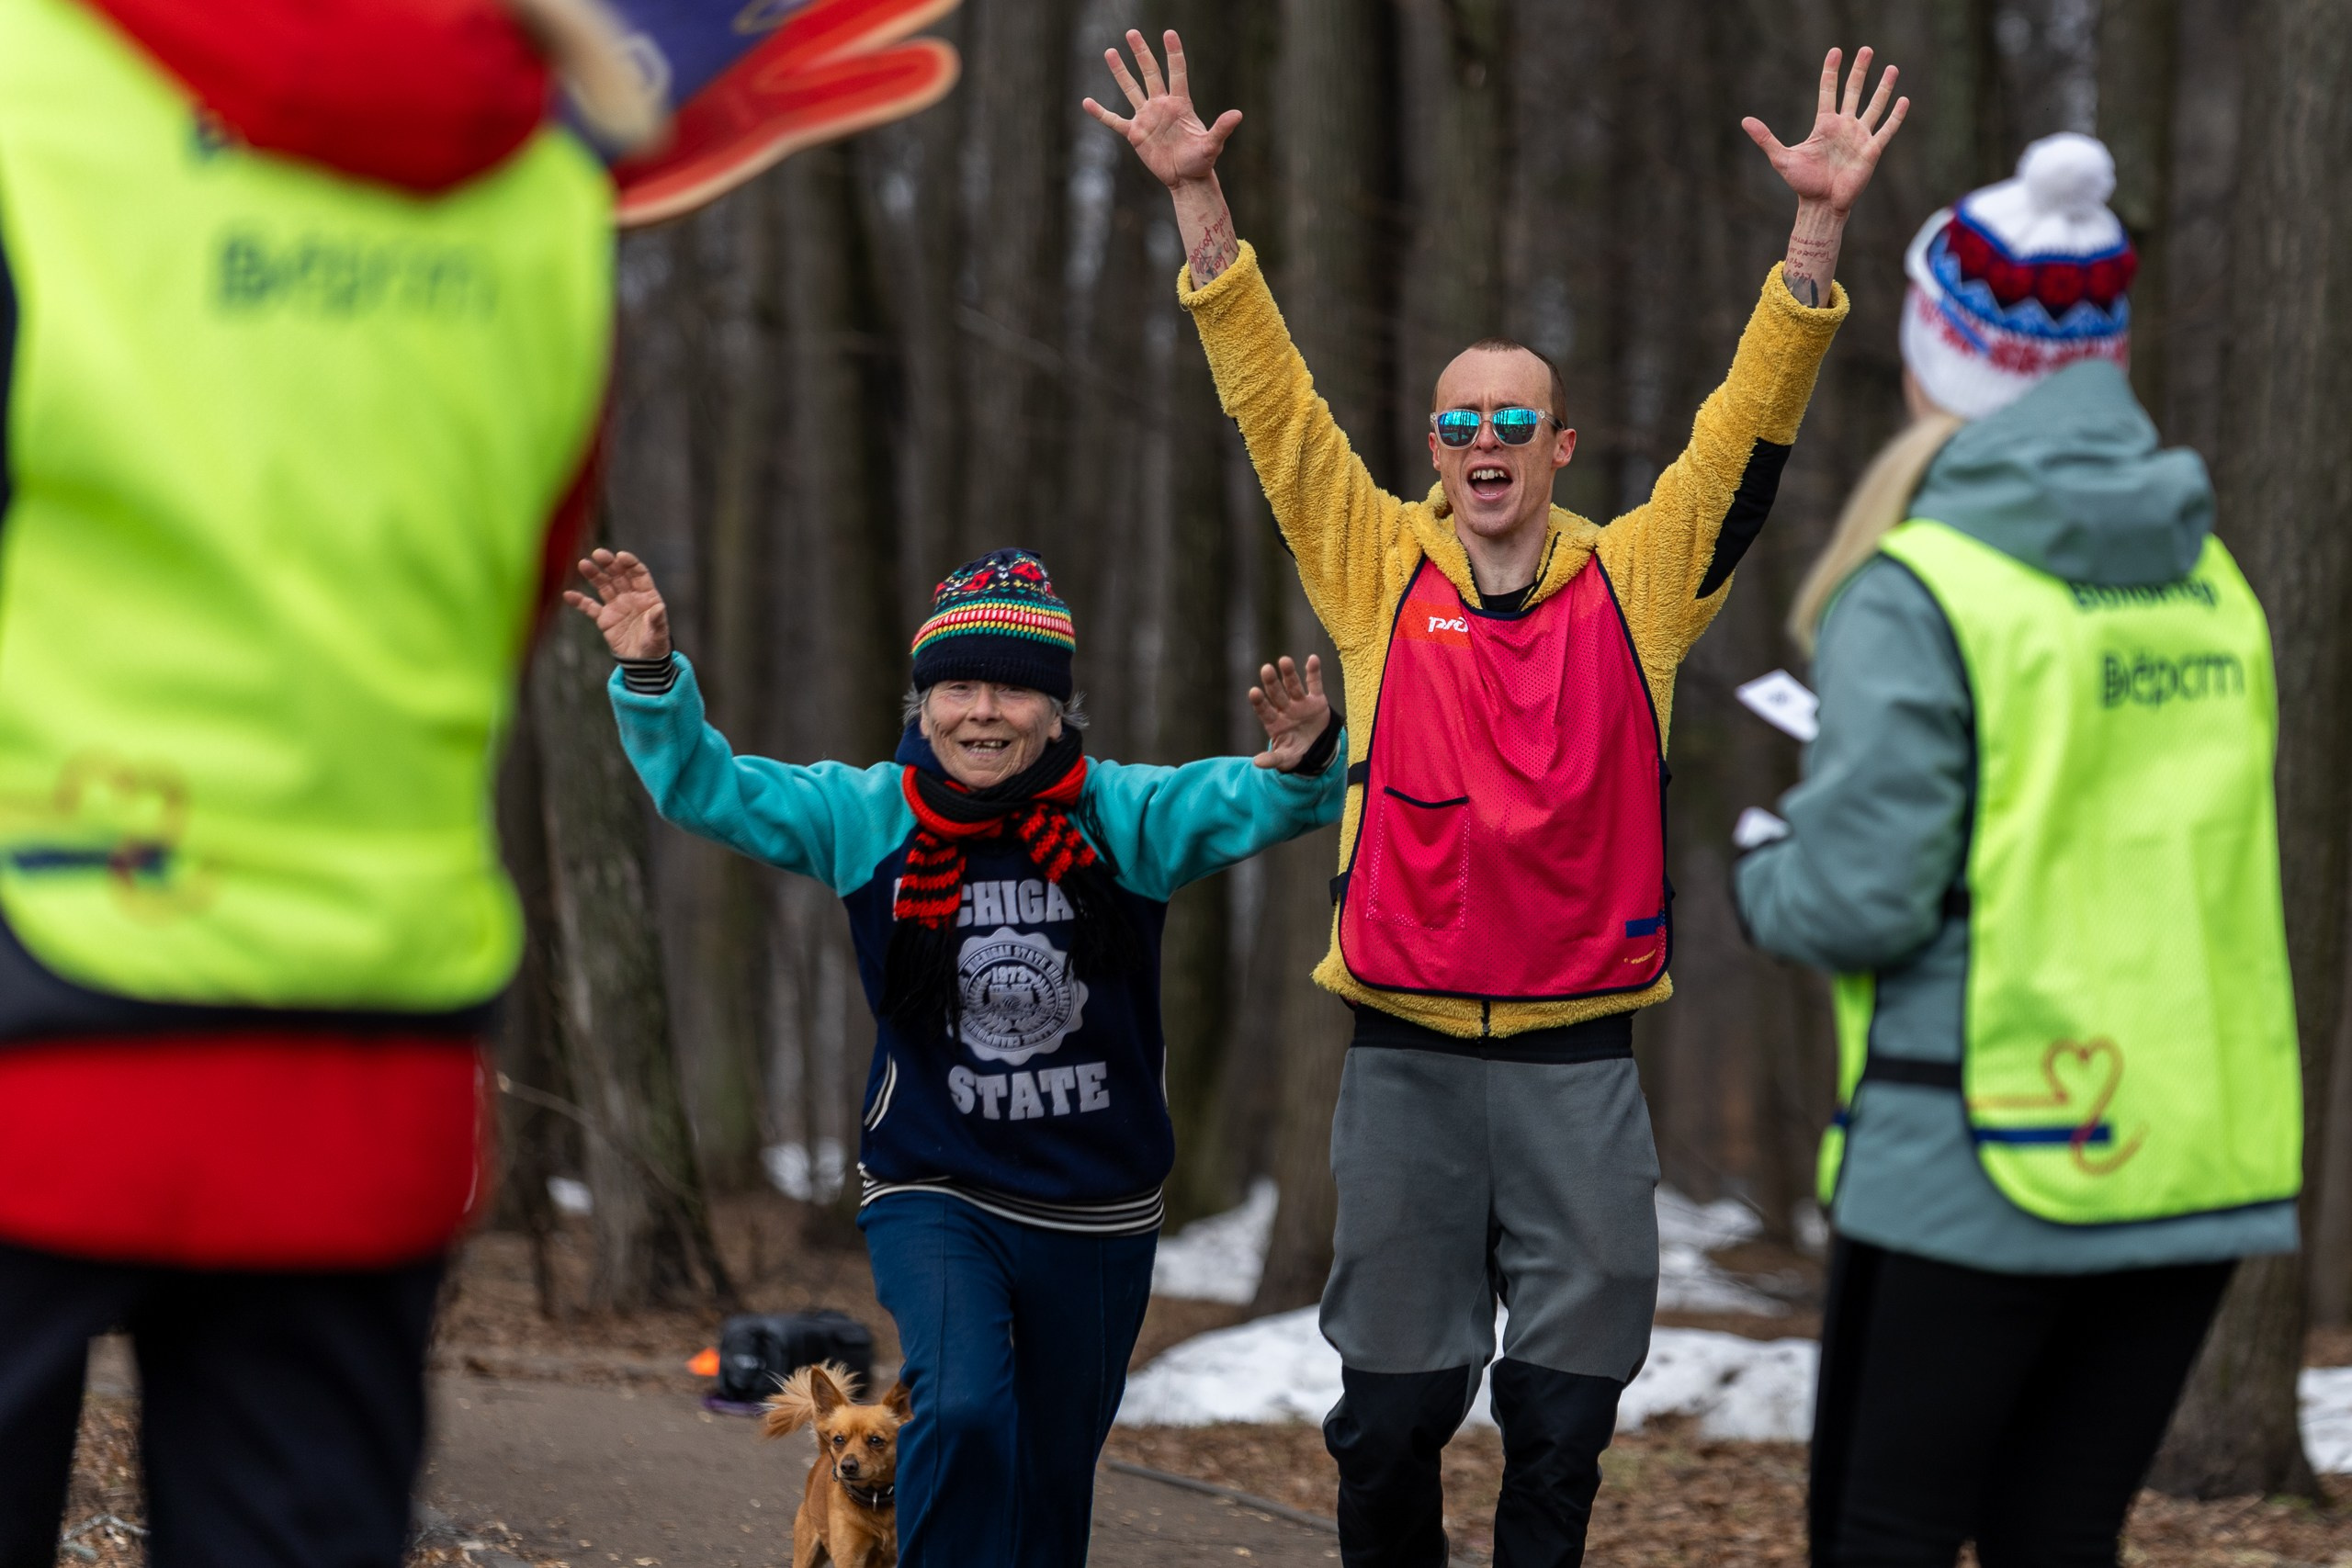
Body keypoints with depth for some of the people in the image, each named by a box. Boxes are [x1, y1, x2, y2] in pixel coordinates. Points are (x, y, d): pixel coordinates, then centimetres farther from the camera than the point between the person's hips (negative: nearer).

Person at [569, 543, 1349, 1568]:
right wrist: (650, 677, -22)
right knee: (963, 1412, -26)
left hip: (1097, 1215, 1)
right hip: (933, 1199, -1)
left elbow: (1252, 804, -17)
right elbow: (703, 785, -5)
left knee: (1050, 1485, 13)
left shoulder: (1123, 818, -6)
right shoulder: (868, 819, -3)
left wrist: (1302, 763, -40)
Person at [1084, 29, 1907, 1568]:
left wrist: (1819, 231, -12)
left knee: (1565, 1413, 5)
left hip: (1579, 1061, 0)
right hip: (1406, 1055, 0)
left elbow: (1750, 426, -1)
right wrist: (1201, 200, -9)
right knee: (1391, 1409, 6)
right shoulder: (1380, 572, 4)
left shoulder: (1635, 582, 4)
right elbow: (1277, 405, 0)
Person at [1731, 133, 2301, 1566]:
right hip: (2197, 1159, 6)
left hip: (1979, 1161, -6)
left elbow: (1862, 899, -15)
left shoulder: (1918, 594, -12)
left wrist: (1766, 877, 5)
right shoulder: (2211, 585, 7)